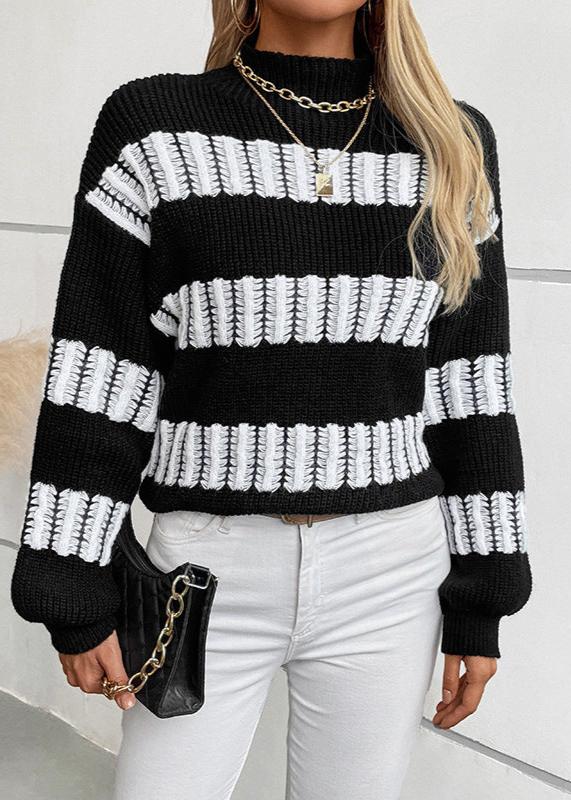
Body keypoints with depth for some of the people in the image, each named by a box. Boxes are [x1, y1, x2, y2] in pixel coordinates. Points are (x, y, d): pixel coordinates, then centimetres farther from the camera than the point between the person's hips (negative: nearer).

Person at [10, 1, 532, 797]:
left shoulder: (451, 146, 2)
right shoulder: (153, 128, -5)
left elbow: (465, 385, 3)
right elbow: (97, 374, -6)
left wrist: (479, 600, 4)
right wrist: (74, 595, -6)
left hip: (389, 575, 2)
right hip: (211, 575, -1)